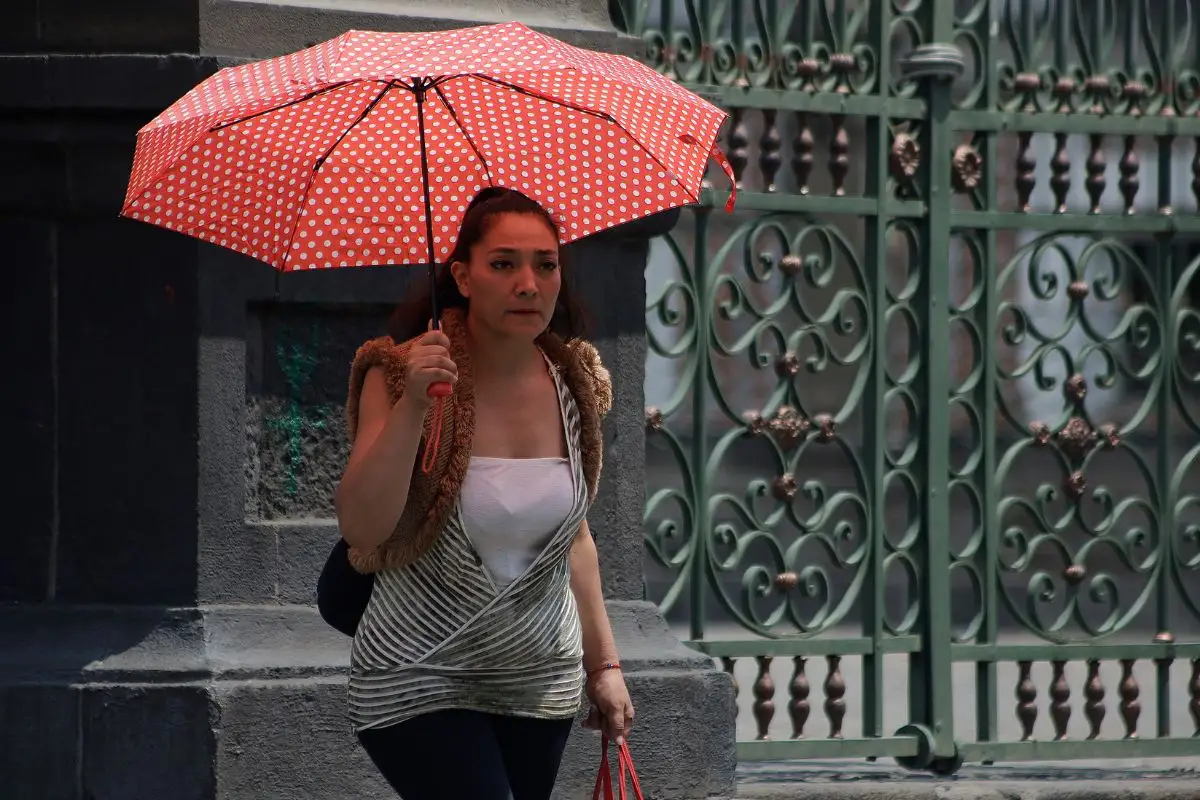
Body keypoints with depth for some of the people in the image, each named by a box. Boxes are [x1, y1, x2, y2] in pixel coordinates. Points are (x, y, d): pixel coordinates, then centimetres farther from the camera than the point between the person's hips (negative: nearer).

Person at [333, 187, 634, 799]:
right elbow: (360, 527, -23)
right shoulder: (399, 375, -12)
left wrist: (603, 662, 13)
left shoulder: (573, 384, 2)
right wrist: (413, 405, -32)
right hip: (422, 681, -5)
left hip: (542, 680, 5)